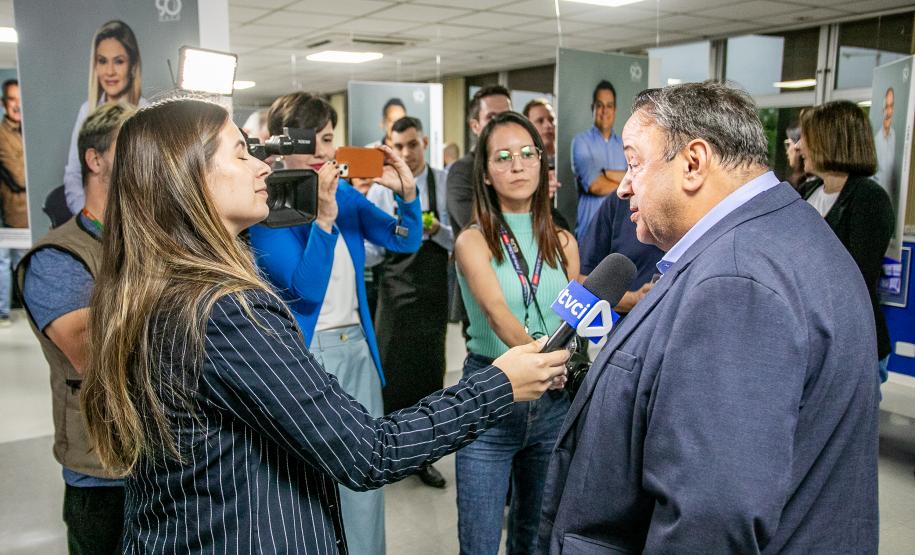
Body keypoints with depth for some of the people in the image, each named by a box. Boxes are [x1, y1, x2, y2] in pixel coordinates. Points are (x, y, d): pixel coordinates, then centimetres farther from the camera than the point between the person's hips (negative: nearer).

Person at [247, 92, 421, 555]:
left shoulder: (345, 194, 5)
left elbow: (405, 241, 0)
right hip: (302, 354, -5)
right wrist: (323, 217, -31)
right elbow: (305, 288, -19)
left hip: (357, 347, 5)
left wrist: (407, 193, -19)